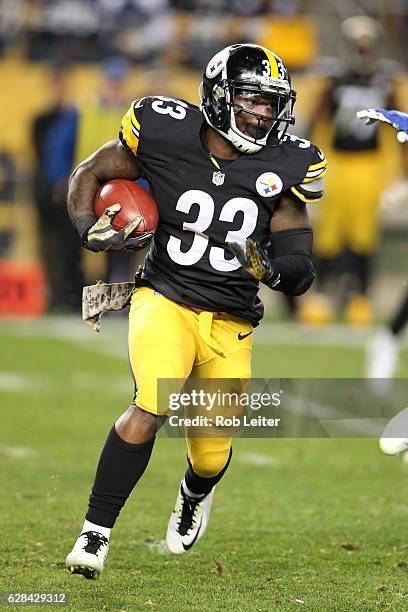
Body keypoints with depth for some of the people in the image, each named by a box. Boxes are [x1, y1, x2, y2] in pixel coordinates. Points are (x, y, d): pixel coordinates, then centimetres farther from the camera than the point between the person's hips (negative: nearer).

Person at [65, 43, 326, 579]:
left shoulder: (282, 168, -4)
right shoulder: (167, 136, -8)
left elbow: (302, 272, -5)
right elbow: (90, 174, 8)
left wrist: (272, 268, -27)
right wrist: (89, 229, -11)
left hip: (231, 326, 3)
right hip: (166, 299, -3)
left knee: (211, 457, 7)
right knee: (154, 404, -29)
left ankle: (194, 495, 48)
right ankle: (94, 535, -19)